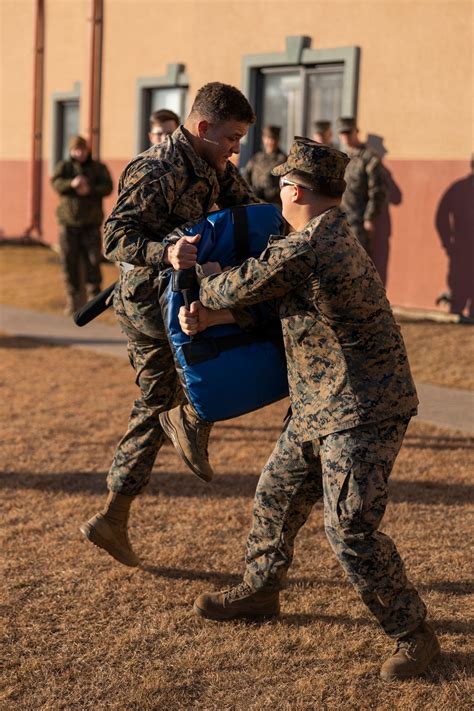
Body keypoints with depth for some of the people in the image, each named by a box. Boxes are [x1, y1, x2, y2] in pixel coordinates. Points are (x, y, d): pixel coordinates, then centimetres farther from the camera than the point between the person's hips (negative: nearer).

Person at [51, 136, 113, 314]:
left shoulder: (98, 168, 7)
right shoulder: (63, 167, 7)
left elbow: (108, 187, -6)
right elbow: (56, 183, -11)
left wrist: (90, 190, -23)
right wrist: (71, 184, -30)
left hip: (91, 222, -1)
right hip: (69, 221, 1)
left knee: (92, 261, -4)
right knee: (69, 261, 0)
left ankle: (94, 297, 6)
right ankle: (73, 300, 7)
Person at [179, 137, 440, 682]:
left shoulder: (303, 251, -24)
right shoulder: (330, 238, 10)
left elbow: (239, 287, -11)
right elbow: (257, 290, 15)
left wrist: (200, 293, 11)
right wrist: (206, 314, 2)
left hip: (362, 414, -11)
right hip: (320, 409, 11)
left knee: (350, 529, -10)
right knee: (277, 492, 19)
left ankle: (413, 635, 5)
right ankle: (260, 589, 38)